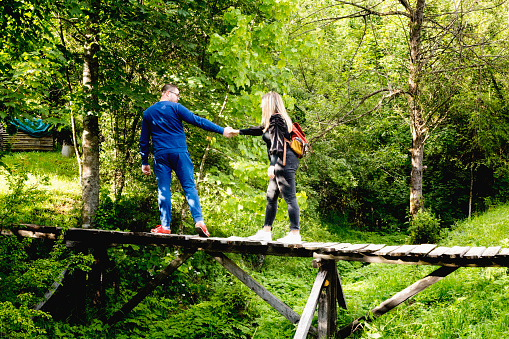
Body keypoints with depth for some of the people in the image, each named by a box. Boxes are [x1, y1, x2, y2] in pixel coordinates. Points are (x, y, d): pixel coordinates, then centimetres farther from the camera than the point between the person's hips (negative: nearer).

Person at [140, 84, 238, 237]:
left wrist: (144, 162, 21)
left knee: (163, 190, 4)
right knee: (189, 187, -4)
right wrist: (222, 130, -5)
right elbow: (198, 121, -5)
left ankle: (165, 226, -1)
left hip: (160, 155, 3)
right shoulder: (175, 108, 1)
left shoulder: (147, 113, 14)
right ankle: (199, 221, -15)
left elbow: (144, 140, 15)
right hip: (179, 153, -3)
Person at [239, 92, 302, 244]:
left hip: (285, 162, -11)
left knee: (290, 197, -10)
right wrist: (238, 131, 42)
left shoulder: (275, 118, -9)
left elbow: (277, 143, -18)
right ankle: (266, 231, 17)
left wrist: (272, 165, -23)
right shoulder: (276, 119, 21)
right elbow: (261, 130, 34)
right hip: (282, 163, 11)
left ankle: (295, 233, -10)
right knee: (271, 197, 13)